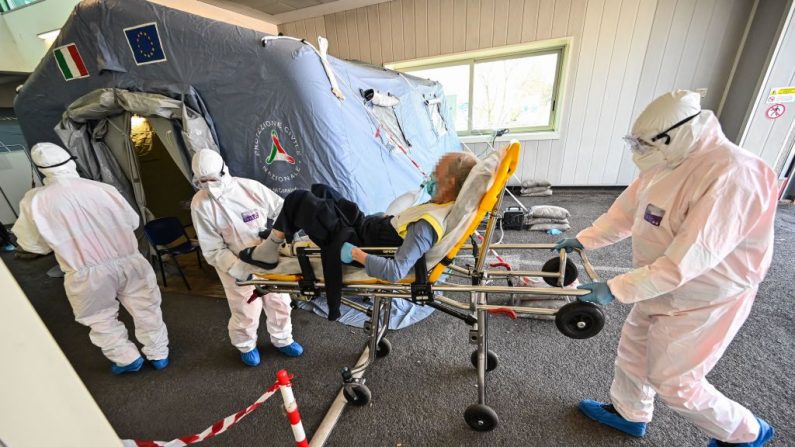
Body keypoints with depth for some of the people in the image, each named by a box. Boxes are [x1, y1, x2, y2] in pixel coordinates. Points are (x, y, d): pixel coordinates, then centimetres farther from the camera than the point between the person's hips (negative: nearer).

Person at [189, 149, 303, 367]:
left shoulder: (250, 187, -11)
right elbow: (213, 250, -13)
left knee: (279, 302, 16)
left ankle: (282, 340, 43)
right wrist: (240, 268, -25)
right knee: (246, 313, 10)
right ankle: (246, 346, 44)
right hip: (237, 268, -2)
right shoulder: (200, 204, -13)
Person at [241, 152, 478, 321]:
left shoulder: (426, 226, -34)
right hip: (368, 225, 9)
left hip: (357, 242, -9)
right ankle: (280, 236, 33)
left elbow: (396, 271, -41)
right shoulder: (449, 205, -8)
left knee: (297, 199, -8)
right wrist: (433, 191, 2)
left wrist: (356, 254, -31)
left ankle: (268, 253, 13)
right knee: (320, 190, 19)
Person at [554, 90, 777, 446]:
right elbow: (626, 210, 7)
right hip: (661, 289, 8)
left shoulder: (732, 176, -30)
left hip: (703, 300, -8)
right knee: (633, 350, 20)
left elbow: (687, 259, -34)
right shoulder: (667, 161, -4)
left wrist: (615, 289, -34)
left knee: (673, 380, 9)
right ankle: (628, 414, 44)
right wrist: (583, 240, 7)